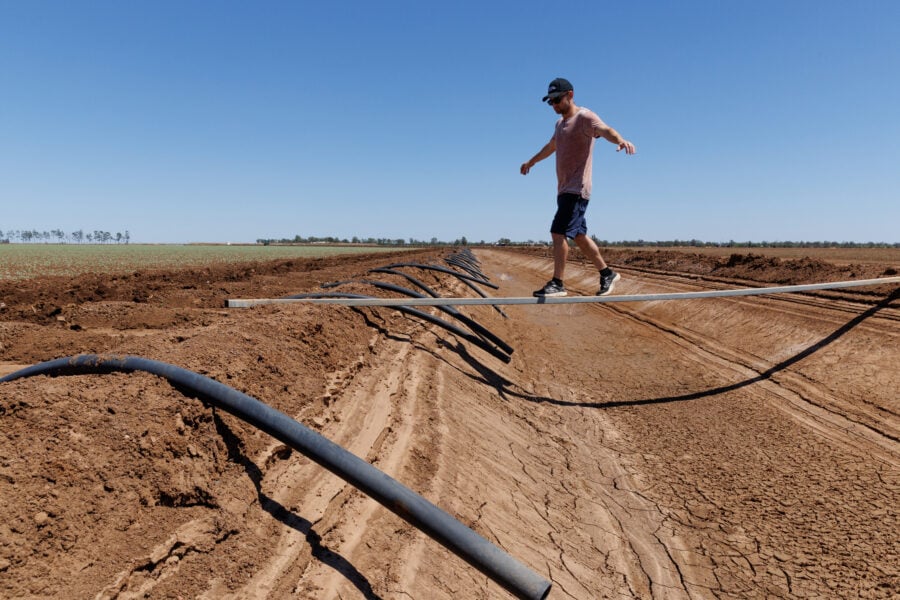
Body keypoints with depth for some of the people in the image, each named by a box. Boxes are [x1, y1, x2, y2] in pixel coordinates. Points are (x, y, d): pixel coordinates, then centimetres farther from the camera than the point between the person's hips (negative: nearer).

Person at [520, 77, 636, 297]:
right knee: (579, 236, 12)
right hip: (564, 189, 9)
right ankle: (607, 273, 23)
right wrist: (531, 162, 52)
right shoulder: (561, 122, 18)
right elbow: (551, 146, 38)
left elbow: (605, 130, -30)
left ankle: (557, 283, -10)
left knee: (559, 232, -15)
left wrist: (621, 140, -52)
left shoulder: (585, 117, -10)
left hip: (577, 189, -9)